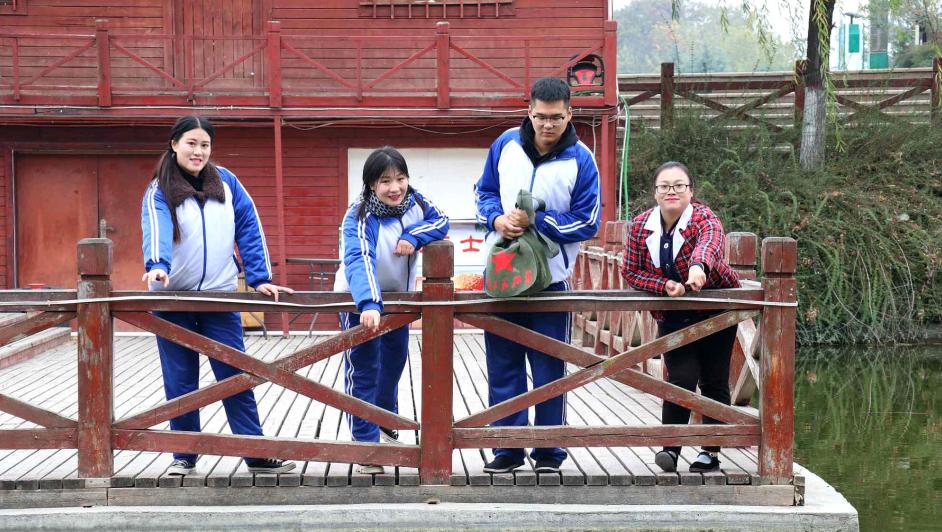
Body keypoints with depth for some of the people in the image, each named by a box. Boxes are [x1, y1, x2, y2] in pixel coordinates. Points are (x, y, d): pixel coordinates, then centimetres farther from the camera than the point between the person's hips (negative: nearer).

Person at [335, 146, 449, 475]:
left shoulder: (414, 202, -15)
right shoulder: (360, 217, -32)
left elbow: (440, 221, -9)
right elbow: (358, 261, -46)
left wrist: (414, 237, -30)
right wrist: (369, 304, -62)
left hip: (398, 296, 6)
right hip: (360, 300, -6)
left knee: (394, 361, 22)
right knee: (363, 370, -10)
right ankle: (365, 442, -4)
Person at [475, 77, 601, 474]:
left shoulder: (580, 160, -7)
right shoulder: (506, 144, 2)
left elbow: (587, 222, -8)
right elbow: (485, 191, 13)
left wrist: (536, 221, -18)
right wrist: (497, 219, -9)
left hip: (551, 278, -3)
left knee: (550, 369, 4)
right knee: (503, 366, 7)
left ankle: (549, 452, 14)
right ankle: (508, 447, 16)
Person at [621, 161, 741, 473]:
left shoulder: (703, 219, -21)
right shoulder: (641, 226, -7)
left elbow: (711, 241, -45)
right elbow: (631, 272, -4)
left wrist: (698, 265, -69)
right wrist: (665, 285, -22)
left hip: (716, 312, -2)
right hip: (673, 317, 2)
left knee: (714, 382, 3)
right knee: (682, 378, -11)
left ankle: (711, 451, 13)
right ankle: (670, 447, -4)